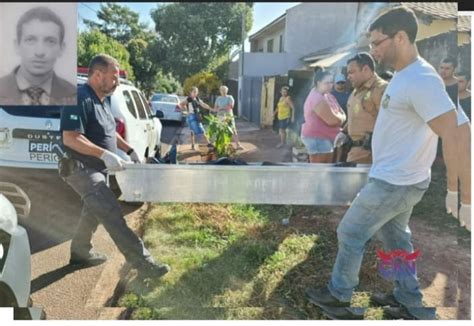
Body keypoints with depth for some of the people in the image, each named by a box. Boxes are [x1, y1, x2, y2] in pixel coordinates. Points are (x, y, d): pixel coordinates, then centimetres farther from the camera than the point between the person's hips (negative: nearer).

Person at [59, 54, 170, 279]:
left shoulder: (101, 100, 11)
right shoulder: (80, 99, -20)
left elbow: (109, 132, 22)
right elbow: (70, 138, -28)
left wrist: (129, 150, 11)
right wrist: (105, 154, -33)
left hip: (96, 169, 11)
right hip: (82, 169, -11)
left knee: (94, 212, 22)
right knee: (112, 215, -14)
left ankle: (81, 252, 41)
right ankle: (144, 263, -15)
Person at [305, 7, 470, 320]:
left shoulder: (421, 80, -24)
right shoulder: (404, 76, 8)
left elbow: (454, 137, -28)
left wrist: (462, 195, -27)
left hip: (395, 183, -10)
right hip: (394, 179, 10)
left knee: (351, 233, 5)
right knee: (395, 236, 21)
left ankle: (340, 293, 26)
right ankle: (410, 299, 37)